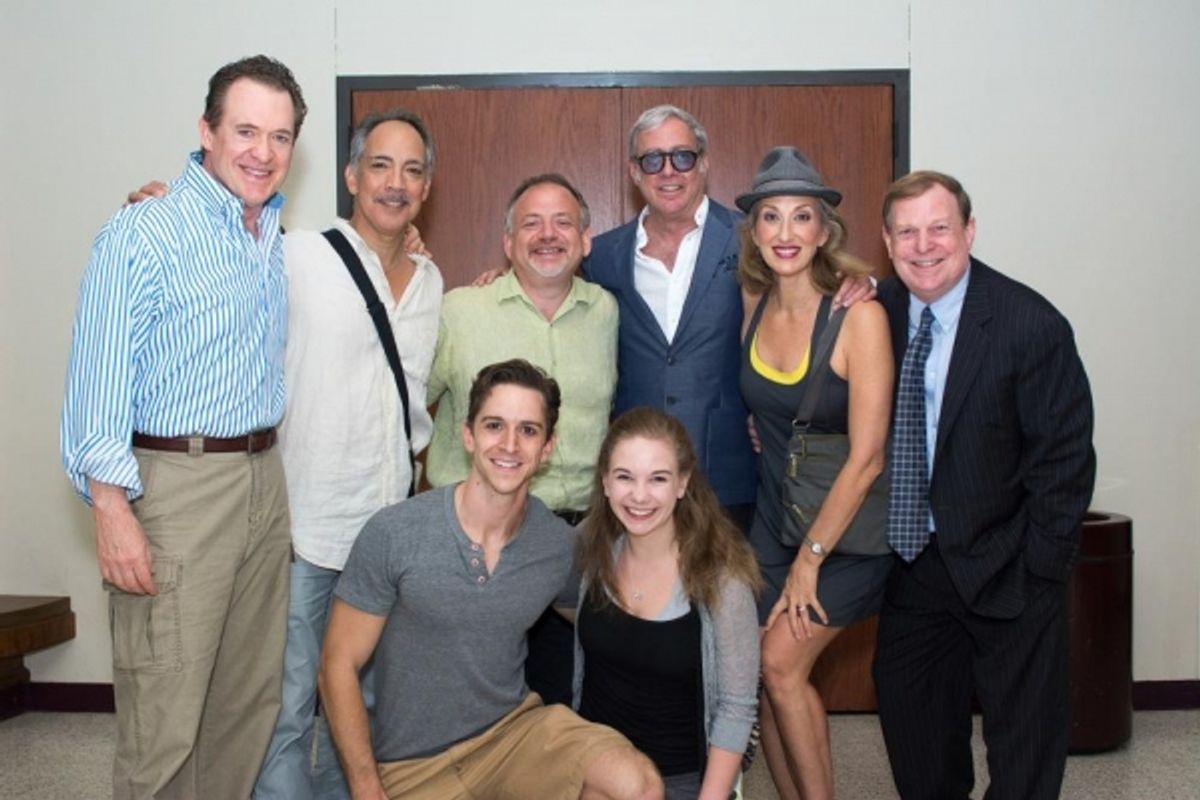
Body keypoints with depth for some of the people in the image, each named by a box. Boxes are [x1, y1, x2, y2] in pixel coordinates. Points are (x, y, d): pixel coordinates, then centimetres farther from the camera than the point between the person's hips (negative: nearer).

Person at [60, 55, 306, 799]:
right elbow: (99, 381, -14)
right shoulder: (144, 234, -11)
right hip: (177, 484, -7)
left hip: (265, 479, 7)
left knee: (252, 698, 14)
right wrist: (112, 510, -18)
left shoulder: (276, 235, 12)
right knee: (165, 717, -1)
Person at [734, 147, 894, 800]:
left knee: (780, 664, -11)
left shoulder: (858, 315, -19)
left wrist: (810, 559, -14)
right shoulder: (753, 304, -1)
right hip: (773, 517, 5)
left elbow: (866, 458, -19)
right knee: (763, 675, 3)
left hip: (847, 526, -5)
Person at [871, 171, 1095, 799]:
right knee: (911, 724, 17)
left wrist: (1038, 575, -13)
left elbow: (1065, 460, -13)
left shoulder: (1031, 326, -16)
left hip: (1005, 572, -4)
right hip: (913, 560, 4)